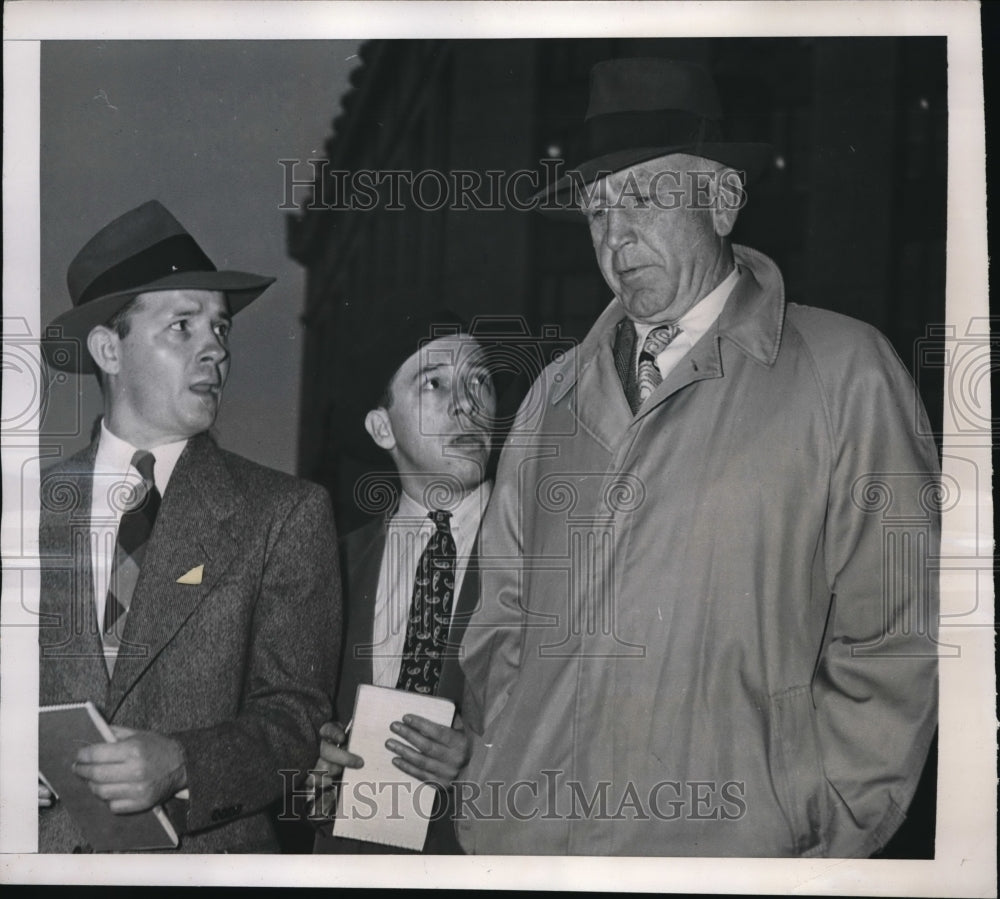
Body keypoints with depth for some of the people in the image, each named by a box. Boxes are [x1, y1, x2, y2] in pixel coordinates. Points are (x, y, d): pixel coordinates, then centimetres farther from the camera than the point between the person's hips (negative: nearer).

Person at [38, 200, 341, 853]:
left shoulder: (288, 515, 3)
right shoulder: (39, 506, 9)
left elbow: (298, 719, -1)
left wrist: (177, 764, -17)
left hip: (205, 849, -1)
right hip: (47, 841, 2)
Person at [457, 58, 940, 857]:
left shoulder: (844, 372, -4)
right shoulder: (557, 393, 9)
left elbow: (893, 642, -6)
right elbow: (502, 616, 12)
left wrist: (821, 837, -9)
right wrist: (494, 785, 2)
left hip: (725, 847, -3)